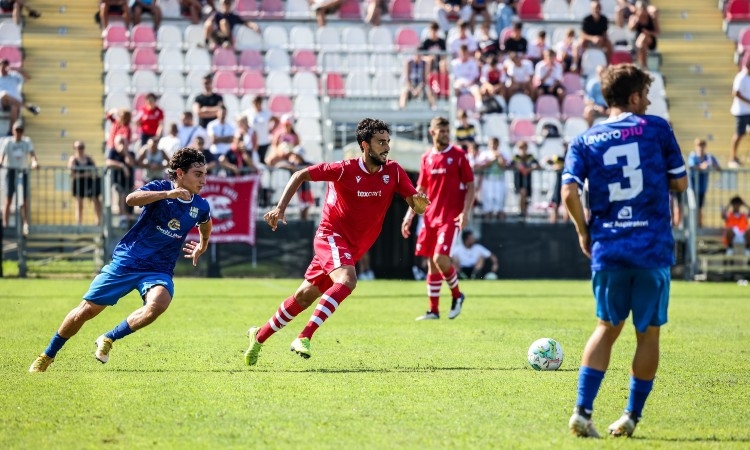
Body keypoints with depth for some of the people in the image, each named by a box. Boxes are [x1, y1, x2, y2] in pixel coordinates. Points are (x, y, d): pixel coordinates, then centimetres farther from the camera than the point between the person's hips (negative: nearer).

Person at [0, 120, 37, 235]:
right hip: (11, 171, -2)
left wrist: (35, 163, -33)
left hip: (23, 172, 2)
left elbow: (32, 154, -11)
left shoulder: (27, 142, 3)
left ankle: (25, 226, 2)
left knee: (24, 201, 0)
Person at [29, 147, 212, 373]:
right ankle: (47, 356, 24)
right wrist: (168, 194, -42)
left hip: (159, 271, 2)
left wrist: (202, 246, 19)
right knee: (86, 310, 2)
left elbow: (205, 225, 29)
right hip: (126, 261, -2)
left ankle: (108, 340, -10)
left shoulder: (200, 207, 1)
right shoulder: (160, 188, -11)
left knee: (158, 304, -32)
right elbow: (132, 198, -35)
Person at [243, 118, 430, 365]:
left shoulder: (393, 172, -5)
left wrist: (419, 201, -28)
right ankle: (303, 338, -32)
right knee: (347, 280, -32)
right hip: (332, 235, -6)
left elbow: (418, 206, -4)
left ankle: (259, 335, 26)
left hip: (354, 247, 6)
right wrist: (280, 208, -17)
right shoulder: (346, 169, -17)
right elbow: (300, 175, -9)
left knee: (304, 296, 11)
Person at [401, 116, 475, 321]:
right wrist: (409, 216, 11)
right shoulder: (427, 158, 10)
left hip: (451, 217, -5)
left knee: (440, 258, -17)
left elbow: (470, 186, -3)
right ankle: (433, 310, 13)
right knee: (432, 263, 6)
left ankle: (457, 295, 7)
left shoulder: (458, 155, -3)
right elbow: (420, 190, 17)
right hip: (431, 217, 5)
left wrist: (465, 212, -15)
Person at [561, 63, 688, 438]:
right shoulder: (657, 129, 1)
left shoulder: (585, 141, 5)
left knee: (608, 327, 16)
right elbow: (680, 183, 6)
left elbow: (569, 193, -7)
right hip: (654, 249, -2)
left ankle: (582, 411, 3)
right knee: (648, 333, 10)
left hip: (607, 249, 2)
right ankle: (631, 416, 10)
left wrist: (583, 231, 7)